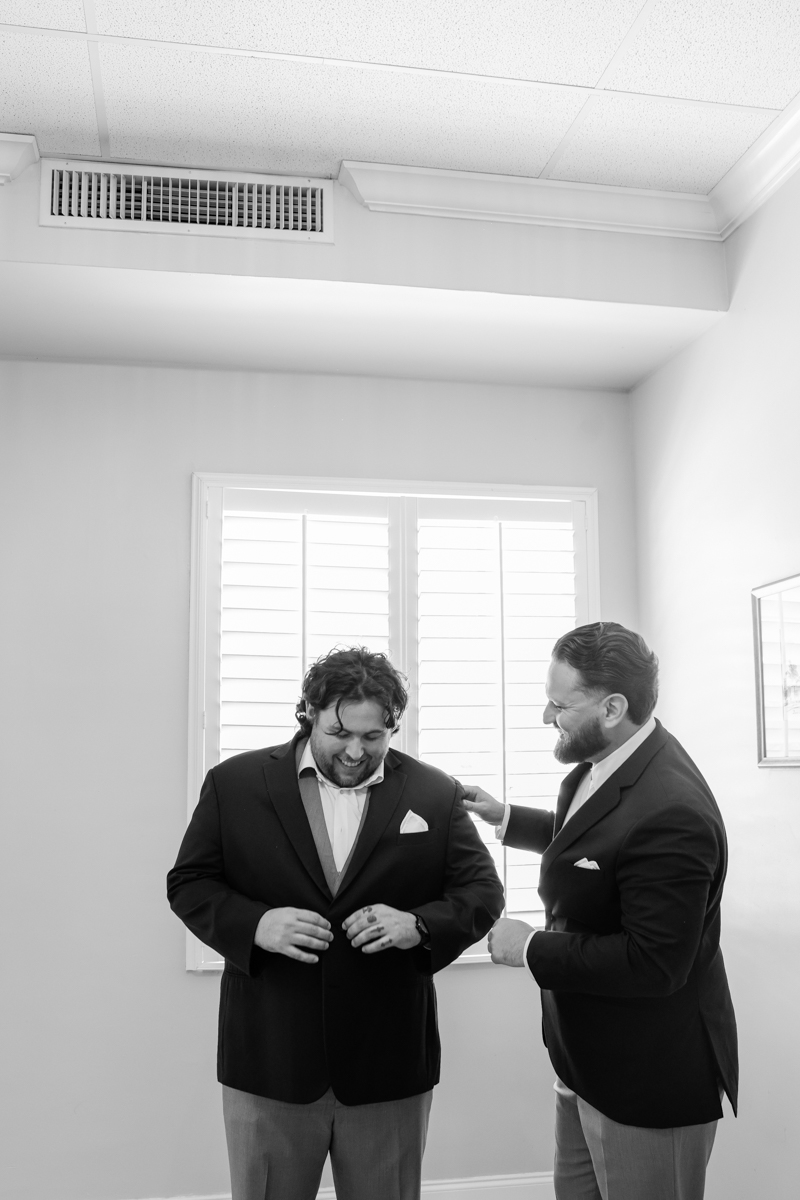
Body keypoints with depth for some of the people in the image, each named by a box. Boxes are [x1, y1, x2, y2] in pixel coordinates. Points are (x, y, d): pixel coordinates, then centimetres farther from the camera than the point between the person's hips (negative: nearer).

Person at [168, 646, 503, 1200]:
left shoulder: (436, 794, 0)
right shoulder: (235, 783, -2)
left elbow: (483, 891, 2)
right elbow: (188, 882, 1)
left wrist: (420, 925, -18)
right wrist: (254, 924, -17)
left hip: (389, 1065, 1)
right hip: (269, 1060, 0)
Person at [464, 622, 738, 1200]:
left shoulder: (669, 812, -31)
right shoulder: (601, 766, -2)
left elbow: (652, 963, -30)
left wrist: (531, 948, -21)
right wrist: (506, 817, 13)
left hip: (648, 1080, -9)